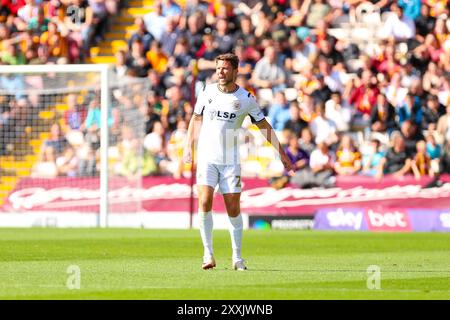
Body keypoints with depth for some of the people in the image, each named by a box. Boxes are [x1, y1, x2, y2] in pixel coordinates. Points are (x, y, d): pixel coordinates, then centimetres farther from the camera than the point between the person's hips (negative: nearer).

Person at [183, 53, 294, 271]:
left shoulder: (246, 99, -3)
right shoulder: (207, 92, 1)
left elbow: (264, 126, 6)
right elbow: (196, 119, 16)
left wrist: (282, 154, 6)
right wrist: (188, 147, 13)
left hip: (230, 161, 0)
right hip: (206, 157, 0)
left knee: (233, 209, -1)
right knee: (205, 202, -15)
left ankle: (237, 257, 11)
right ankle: (208, 254, -10)